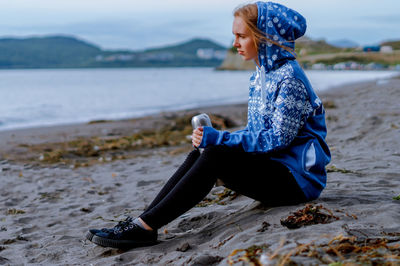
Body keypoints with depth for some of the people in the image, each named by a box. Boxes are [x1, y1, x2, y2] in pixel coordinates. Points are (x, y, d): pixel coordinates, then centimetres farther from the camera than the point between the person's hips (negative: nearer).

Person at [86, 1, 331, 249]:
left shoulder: (290, 78, -16)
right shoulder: (261, 75, 12)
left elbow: (278, 138, -22)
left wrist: (220, 139, -22)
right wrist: (213, 138, -1)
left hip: (297, 177, -9)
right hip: (270, 166, 9)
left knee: (215, 156, -25)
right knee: (200, 152, -7)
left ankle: (146, 226, -27)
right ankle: (142, 220, -14)